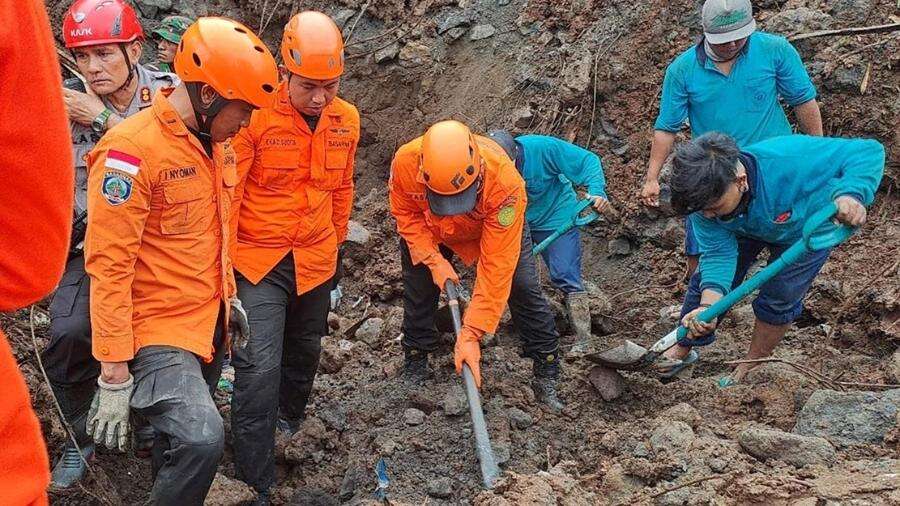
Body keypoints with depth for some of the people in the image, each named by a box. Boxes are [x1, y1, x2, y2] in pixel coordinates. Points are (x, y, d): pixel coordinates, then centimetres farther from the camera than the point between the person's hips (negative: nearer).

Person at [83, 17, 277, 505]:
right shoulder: (133, 150, -20)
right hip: (158, 329, -8)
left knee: (181, 436, 17)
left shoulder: (215, 140, 7)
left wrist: (228, 296, 26)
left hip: (209, 320, 8)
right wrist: (114, 373, -21)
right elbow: (109, 266, -21)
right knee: (201, 439, -24)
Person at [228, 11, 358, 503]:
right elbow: (227, 194, -15)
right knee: (259, 368, -12)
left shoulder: (346, 120, 0)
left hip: (316, 263, 6)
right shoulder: (254, 114, -18)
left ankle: (291, 426, 50)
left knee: (304, 353, 23)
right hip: (258, 261, -5)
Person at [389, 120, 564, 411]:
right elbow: (405, 214, -17)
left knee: (523, 289, -8)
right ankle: (413, 372, 22)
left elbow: (496, 266, -43)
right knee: (418, 291, 2)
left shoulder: (505, 182, -46)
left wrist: (471, 335, -43)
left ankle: (547, 378, 4)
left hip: (495, 225, -2)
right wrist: (434, 261, -30)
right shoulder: (405, 162, -40)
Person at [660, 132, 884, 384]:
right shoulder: (703, 195, -35)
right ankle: (682, 351, 26)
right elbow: (718, 253, -33)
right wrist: (709, 305, -50)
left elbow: (869, 151, -43)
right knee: (706, 283, 3)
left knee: (778, 299, -4)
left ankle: (751, 368, 21)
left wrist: (851, 194, -63)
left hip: (807, 225, -3)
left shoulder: (791, 160, -50)